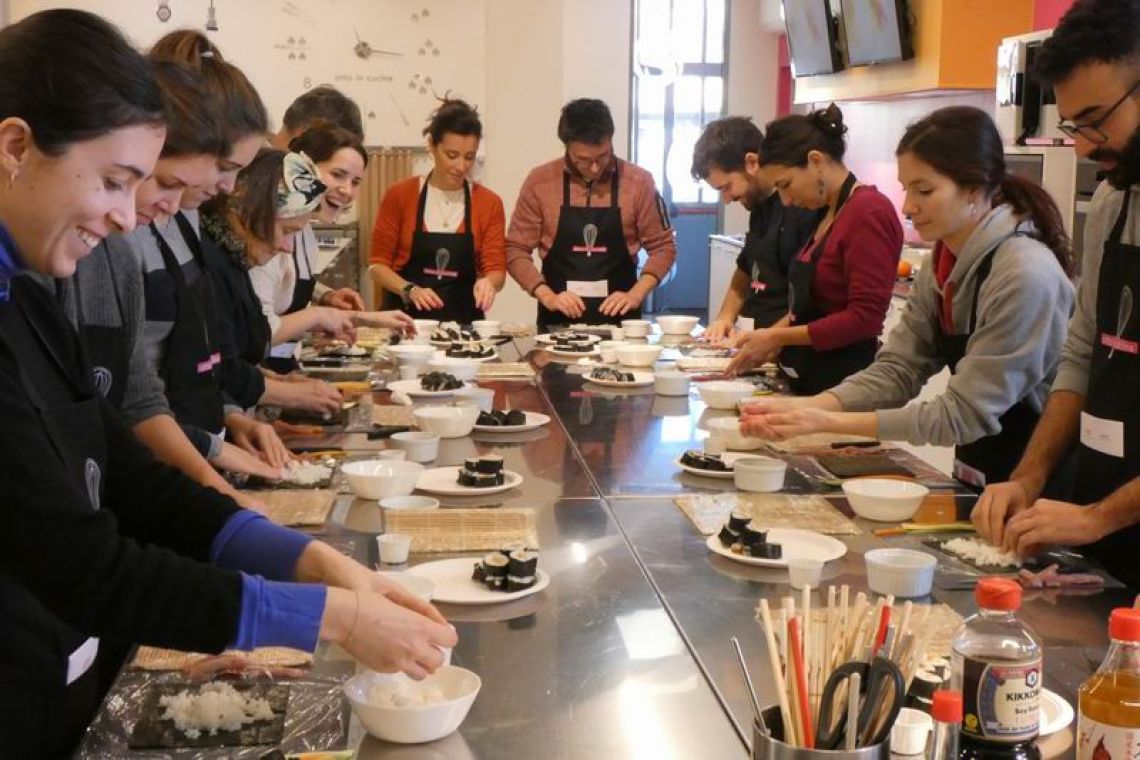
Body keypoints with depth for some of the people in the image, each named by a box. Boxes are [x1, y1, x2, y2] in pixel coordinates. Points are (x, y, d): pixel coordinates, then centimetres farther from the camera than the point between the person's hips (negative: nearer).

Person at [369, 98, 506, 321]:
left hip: (463, 322, 1)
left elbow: (496, 269, 5)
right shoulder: (399, 196, 2)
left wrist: (488, 282, -17)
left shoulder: (489, 203, 5)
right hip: (406, 320, -1)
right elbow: (378, 264, 3)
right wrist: (410, 290, -14)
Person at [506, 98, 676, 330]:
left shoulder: (639, 181, -4)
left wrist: (636, 295, -10)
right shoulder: (539, 181, -4)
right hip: (558, 322, 0)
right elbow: (516, 250, 1)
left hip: (619, 320, 0)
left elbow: (662, 247, 4)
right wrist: (547, 296, -12)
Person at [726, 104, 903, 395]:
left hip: (846, 382, -9)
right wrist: (771, 337, 4)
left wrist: (779, 337, -16)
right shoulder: (828, 213, 12)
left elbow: (865, 318, -21)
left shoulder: (869, 212, -16)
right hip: (810, 378, 9)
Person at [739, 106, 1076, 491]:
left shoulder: (1025, 275, -25)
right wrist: (805, 407, -20)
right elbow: (896, 369, -4)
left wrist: (830, 422, -27)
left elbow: (966, 413, -25)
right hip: (974, 474, 7)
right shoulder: (942, 263, 1)